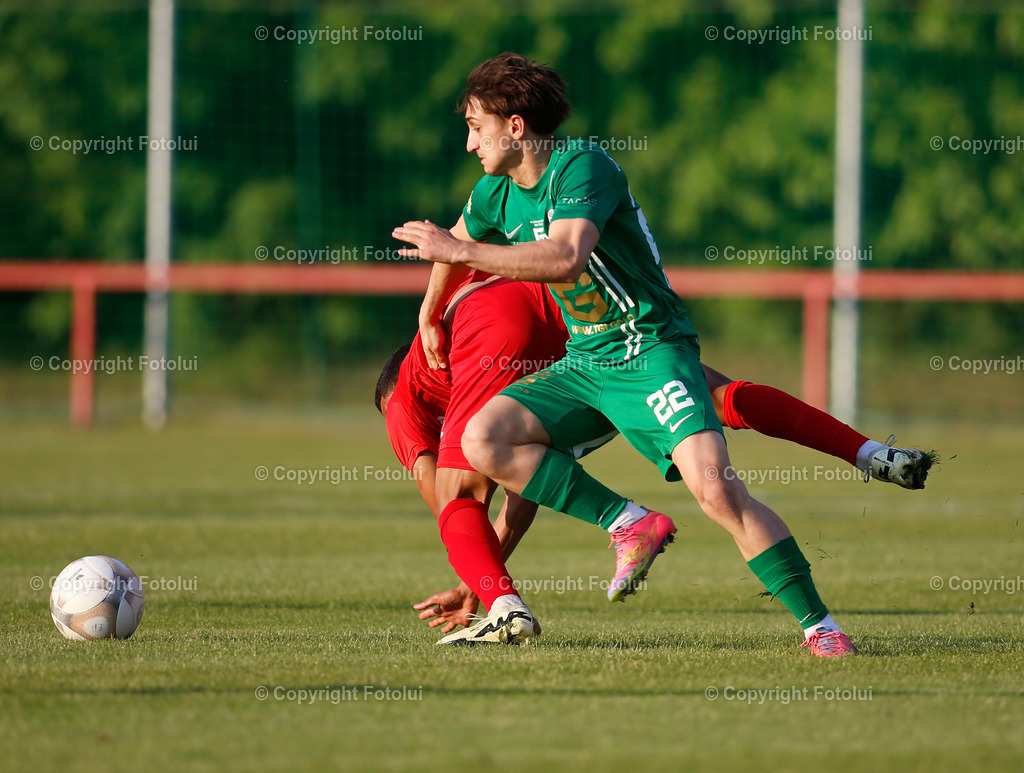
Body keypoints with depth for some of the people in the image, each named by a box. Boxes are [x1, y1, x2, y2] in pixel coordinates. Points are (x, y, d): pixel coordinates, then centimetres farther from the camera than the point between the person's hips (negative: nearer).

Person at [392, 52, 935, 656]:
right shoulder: (497, 192, 7)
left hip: (653, 351, -8)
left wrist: (460, 250, -29)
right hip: (584, 364, 8)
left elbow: (566, 256, -34)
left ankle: (820, 624, -16)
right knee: (482, 439, -14)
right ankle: (633, 524, -9)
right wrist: (430, 317, 42)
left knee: (713, 485, -25)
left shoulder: (582, 166, -18)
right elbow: (456, 245, 31)